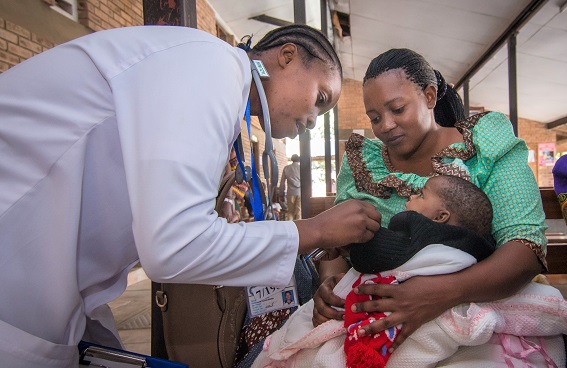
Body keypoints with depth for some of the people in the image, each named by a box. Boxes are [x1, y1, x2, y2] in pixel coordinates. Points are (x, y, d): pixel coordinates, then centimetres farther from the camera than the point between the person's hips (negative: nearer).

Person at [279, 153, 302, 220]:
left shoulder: (286, 168, 5)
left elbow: (282, 182, 6)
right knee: (299, 211, 3)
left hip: (291, 193, 1)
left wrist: (281, 194, 12)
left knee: (290, 212, 8)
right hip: (300, 192, -1)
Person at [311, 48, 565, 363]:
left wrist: (448, 291, -29)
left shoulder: (488, 147, 0)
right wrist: (330, 278, -18)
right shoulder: (361, 162, 8)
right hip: (378, 323, 3)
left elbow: (528, 247, -11)